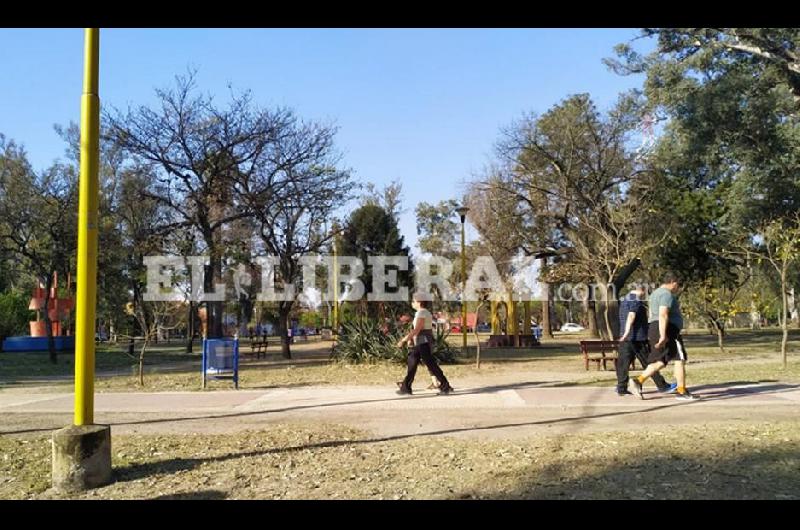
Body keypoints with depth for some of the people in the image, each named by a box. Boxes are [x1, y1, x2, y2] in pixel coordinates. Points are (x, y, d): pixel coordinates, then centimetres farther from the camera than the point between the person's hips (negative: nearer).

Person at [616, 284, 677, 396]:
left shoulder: (624, 300, 18)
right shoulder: (636, 300, -11)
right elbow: (631, 316, -25)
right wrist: (627, 333, -34)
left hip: (626, 338, 8)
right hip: (638, 337, -8)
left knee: (624, 362, 3)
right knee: (649, 362, 1)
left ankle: (621, 388, 0)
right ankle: (662, 386, 11)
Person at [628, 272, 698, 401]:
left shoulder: (656, 293, 19)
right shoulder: (667, 294, -13)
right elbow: (663, 315, -24)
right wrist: (663, 336, -28)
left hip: (654, 329, 10)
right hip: (667, 331, -10)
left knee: (660, 361, 9)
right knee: (680, 359, -1)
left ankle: (638, 381, -4)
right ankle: (681, 392, 2)